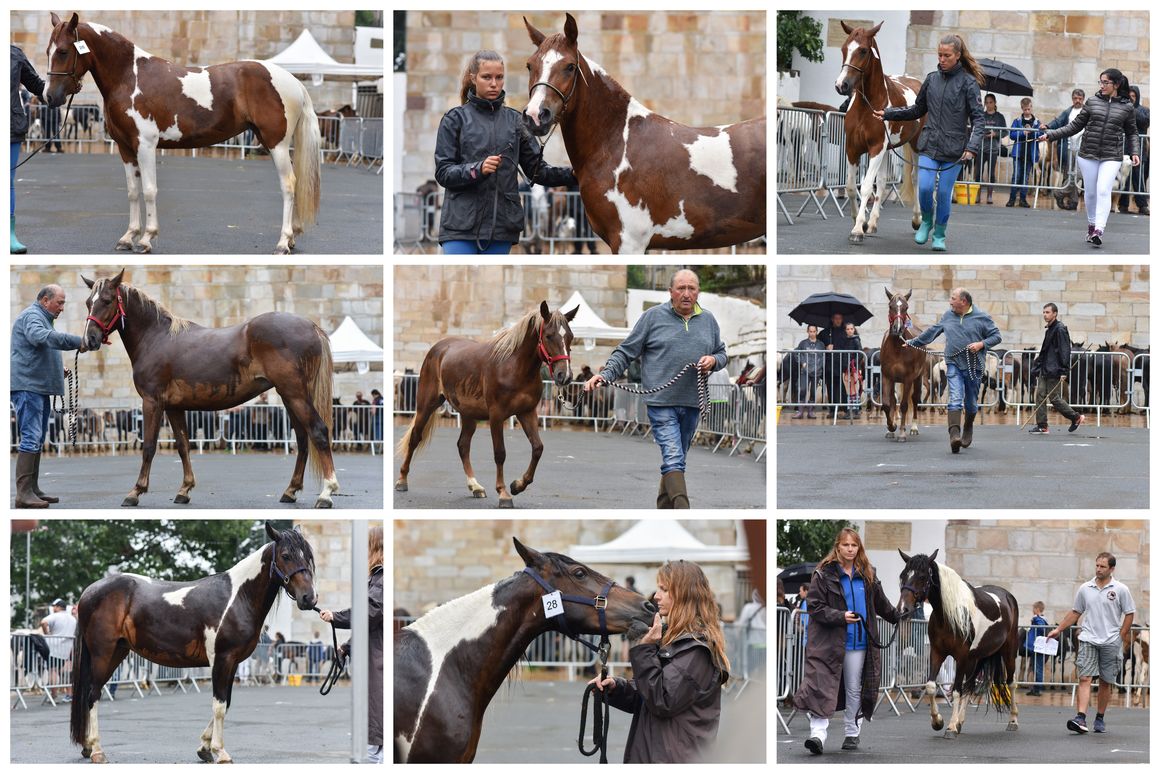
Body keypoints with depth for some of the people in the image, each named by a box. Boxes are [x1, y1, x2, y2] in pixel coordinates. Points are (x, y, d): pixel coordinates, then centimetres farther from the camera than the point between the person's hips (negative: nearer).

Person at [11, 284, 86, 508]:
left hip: (39, 388, 11)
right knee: (30, 439, -15)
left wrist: (58, 368, 17)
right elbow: (41, 337, -33)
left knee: (37, 439, 14)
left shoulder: (43, 318, 23)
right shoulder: (31, 317, -11)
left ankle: (33, 490, 19)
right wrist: (76, 342, -37)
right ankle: (24, 493, -18)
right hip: (28, 387, -11)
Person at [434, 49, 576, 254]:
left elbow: (536, 169, 8)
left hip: (500, 224, 3)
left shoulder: (514, 120, 10)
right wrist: (477, 169, -22)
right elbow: (443, 172, -4)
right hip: (462, 222, -3)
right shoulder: (456, 119, 2)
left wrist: (573, 175, -8)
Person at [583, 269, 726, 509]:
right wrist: (604, 375, -12)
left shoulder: (708, 320, 12)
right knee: (673, 460, -16)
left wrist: (713, 361, -1)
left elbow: (722, 354, 22)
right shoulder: (653, 317, 0)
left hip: (692, 403, 5)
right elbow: (626, 352, 2)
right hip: (661, 402, -5)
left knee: (676, 460, 15)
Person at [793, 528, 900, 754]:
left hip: (858, 642, 4)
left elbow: (882, 604, 23)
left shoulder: (867, 576, 9)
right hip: (828, 642, -4)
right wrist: (840, 617, -21)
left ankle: (852, 733, 19)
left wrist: (899, 618, 32)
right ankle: (818, 733, -21)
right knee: (822, 687, -14)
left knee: (854, 690, 10)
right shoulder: (823, 574, -4)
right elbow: (815, 607, -9)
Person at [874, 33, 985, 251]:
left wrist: (972, 147, -20)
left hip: (954, 149, -3)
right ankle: (927, 221, 19)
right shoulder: (932, 79, 7)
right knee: (925, 188, -10)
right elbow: (918, 110, 20)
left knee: (944, 193, 1)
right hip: (929, 145, 3)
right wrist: (888, 114, 11)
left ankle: (939, 235, 18)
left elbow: (977, 118, -7)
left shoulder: (968, 83, -5)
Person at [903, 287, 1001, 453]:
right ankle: (954, 434, -28)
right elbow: (932, 332, 21)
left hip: (974, 366, -1)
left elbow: (996, 336, 0)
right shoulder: (948, 316, 10)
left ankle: (968, 428, 39)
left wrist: (981, 344, -17)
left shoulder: (982, 317, -2)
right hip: (954, 365, 1)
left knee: (971, 402, 12)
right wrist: (912, 342, 24)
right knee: (955, 399, -16)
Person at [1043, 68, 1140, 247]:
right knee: (1090, 192, 7)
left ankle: (1099, 230, -22)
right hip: (1088, 155, 2)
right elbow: (1076, 125, 10)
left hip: (1111, 157, -2)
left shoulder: (1127, 107, 3)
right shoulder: (1092, 102, 6)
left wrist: (1134, 152, -1)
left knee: (1104, 191, -16)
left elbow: (1131, 133, 14)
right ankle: (1092, 225, 24)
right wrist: (1051, 135, 4)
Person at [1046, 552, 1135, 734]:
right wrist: (1058, 629, 13)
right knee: (1084, 678, -12)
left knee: (1105, 683, 6)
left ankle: (1099, 719, 17)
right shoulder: (1085, 589, 8)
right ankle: (1081, 718, -22)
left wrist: (1121, 637, -4)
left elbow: (1129, 614, 3)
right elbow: (1075, 613, 17)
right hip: (1088, 640, 1)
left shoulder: (1120, 590, 0)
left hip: (1111, 643, -1)